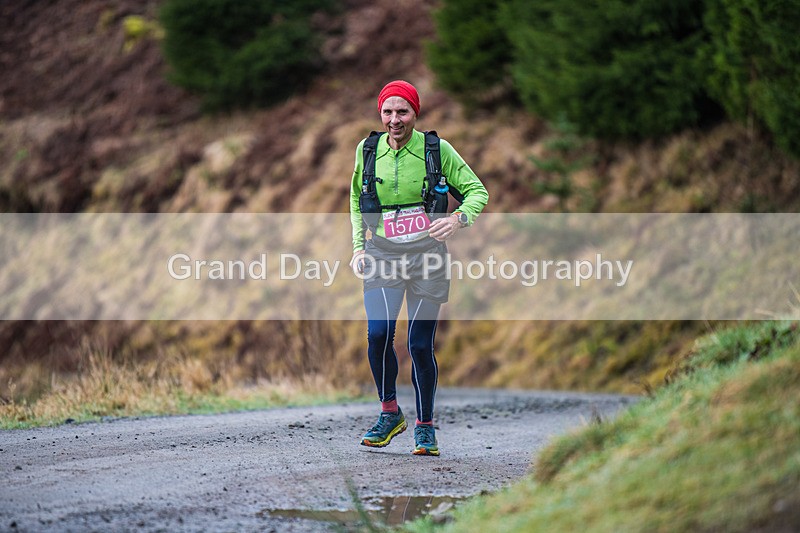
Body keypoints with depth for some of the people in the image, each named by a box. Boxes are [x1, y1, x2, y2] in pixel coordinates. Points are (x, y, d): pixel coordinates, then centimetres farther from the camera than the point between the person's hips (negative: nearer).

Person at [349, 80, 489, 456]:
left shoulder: (437, 150, -4)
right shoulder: (367, 151, 4)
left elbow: (477, 191, 1)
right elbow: (356, 199, 20)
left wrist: (458, 219, -20)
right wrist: (358, 246, 10)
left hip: (427, 254, -1)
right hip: (382, 255, 1)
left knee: (420, 345, -2)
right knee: (378, 333, -18)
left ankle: (425, 427, 15)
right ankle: (389, 414, 1)